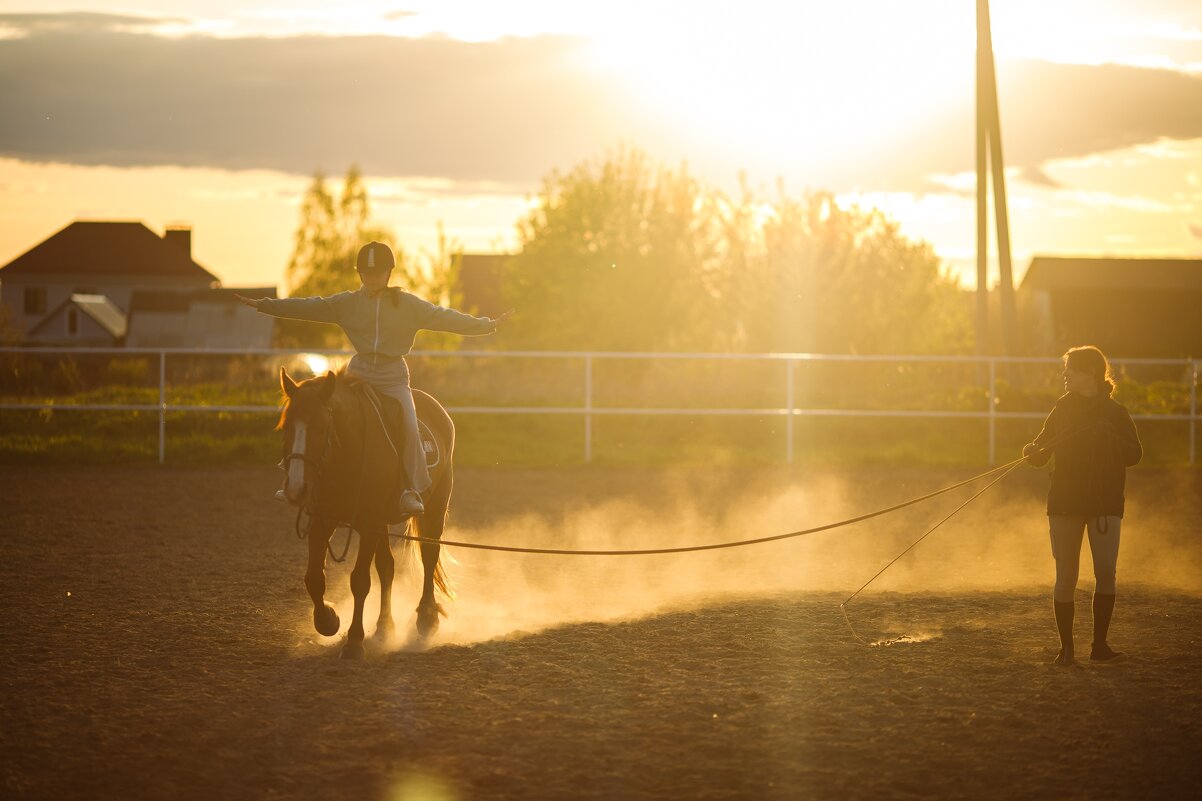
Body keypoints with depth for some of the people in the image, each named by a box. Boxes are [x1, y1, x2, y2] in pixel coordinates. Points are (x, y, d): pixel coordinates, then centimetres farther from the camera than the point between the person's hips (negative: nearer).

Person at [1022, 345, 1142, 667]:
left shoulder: (1115, 414, 2)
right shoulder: (1063, 409, 8)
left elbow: (1134, 455, -5)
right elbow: (1042, 450, 9)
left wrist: (1110, 436, -21)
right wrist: (1032, 451, -14)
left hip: (1105, 504, -2)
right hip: (1065, 504, 2)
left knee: (1106, 571, -11)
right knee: (1066, 577, -1)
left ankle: (1099, 644, -3)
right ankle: (1066, 647, 6)